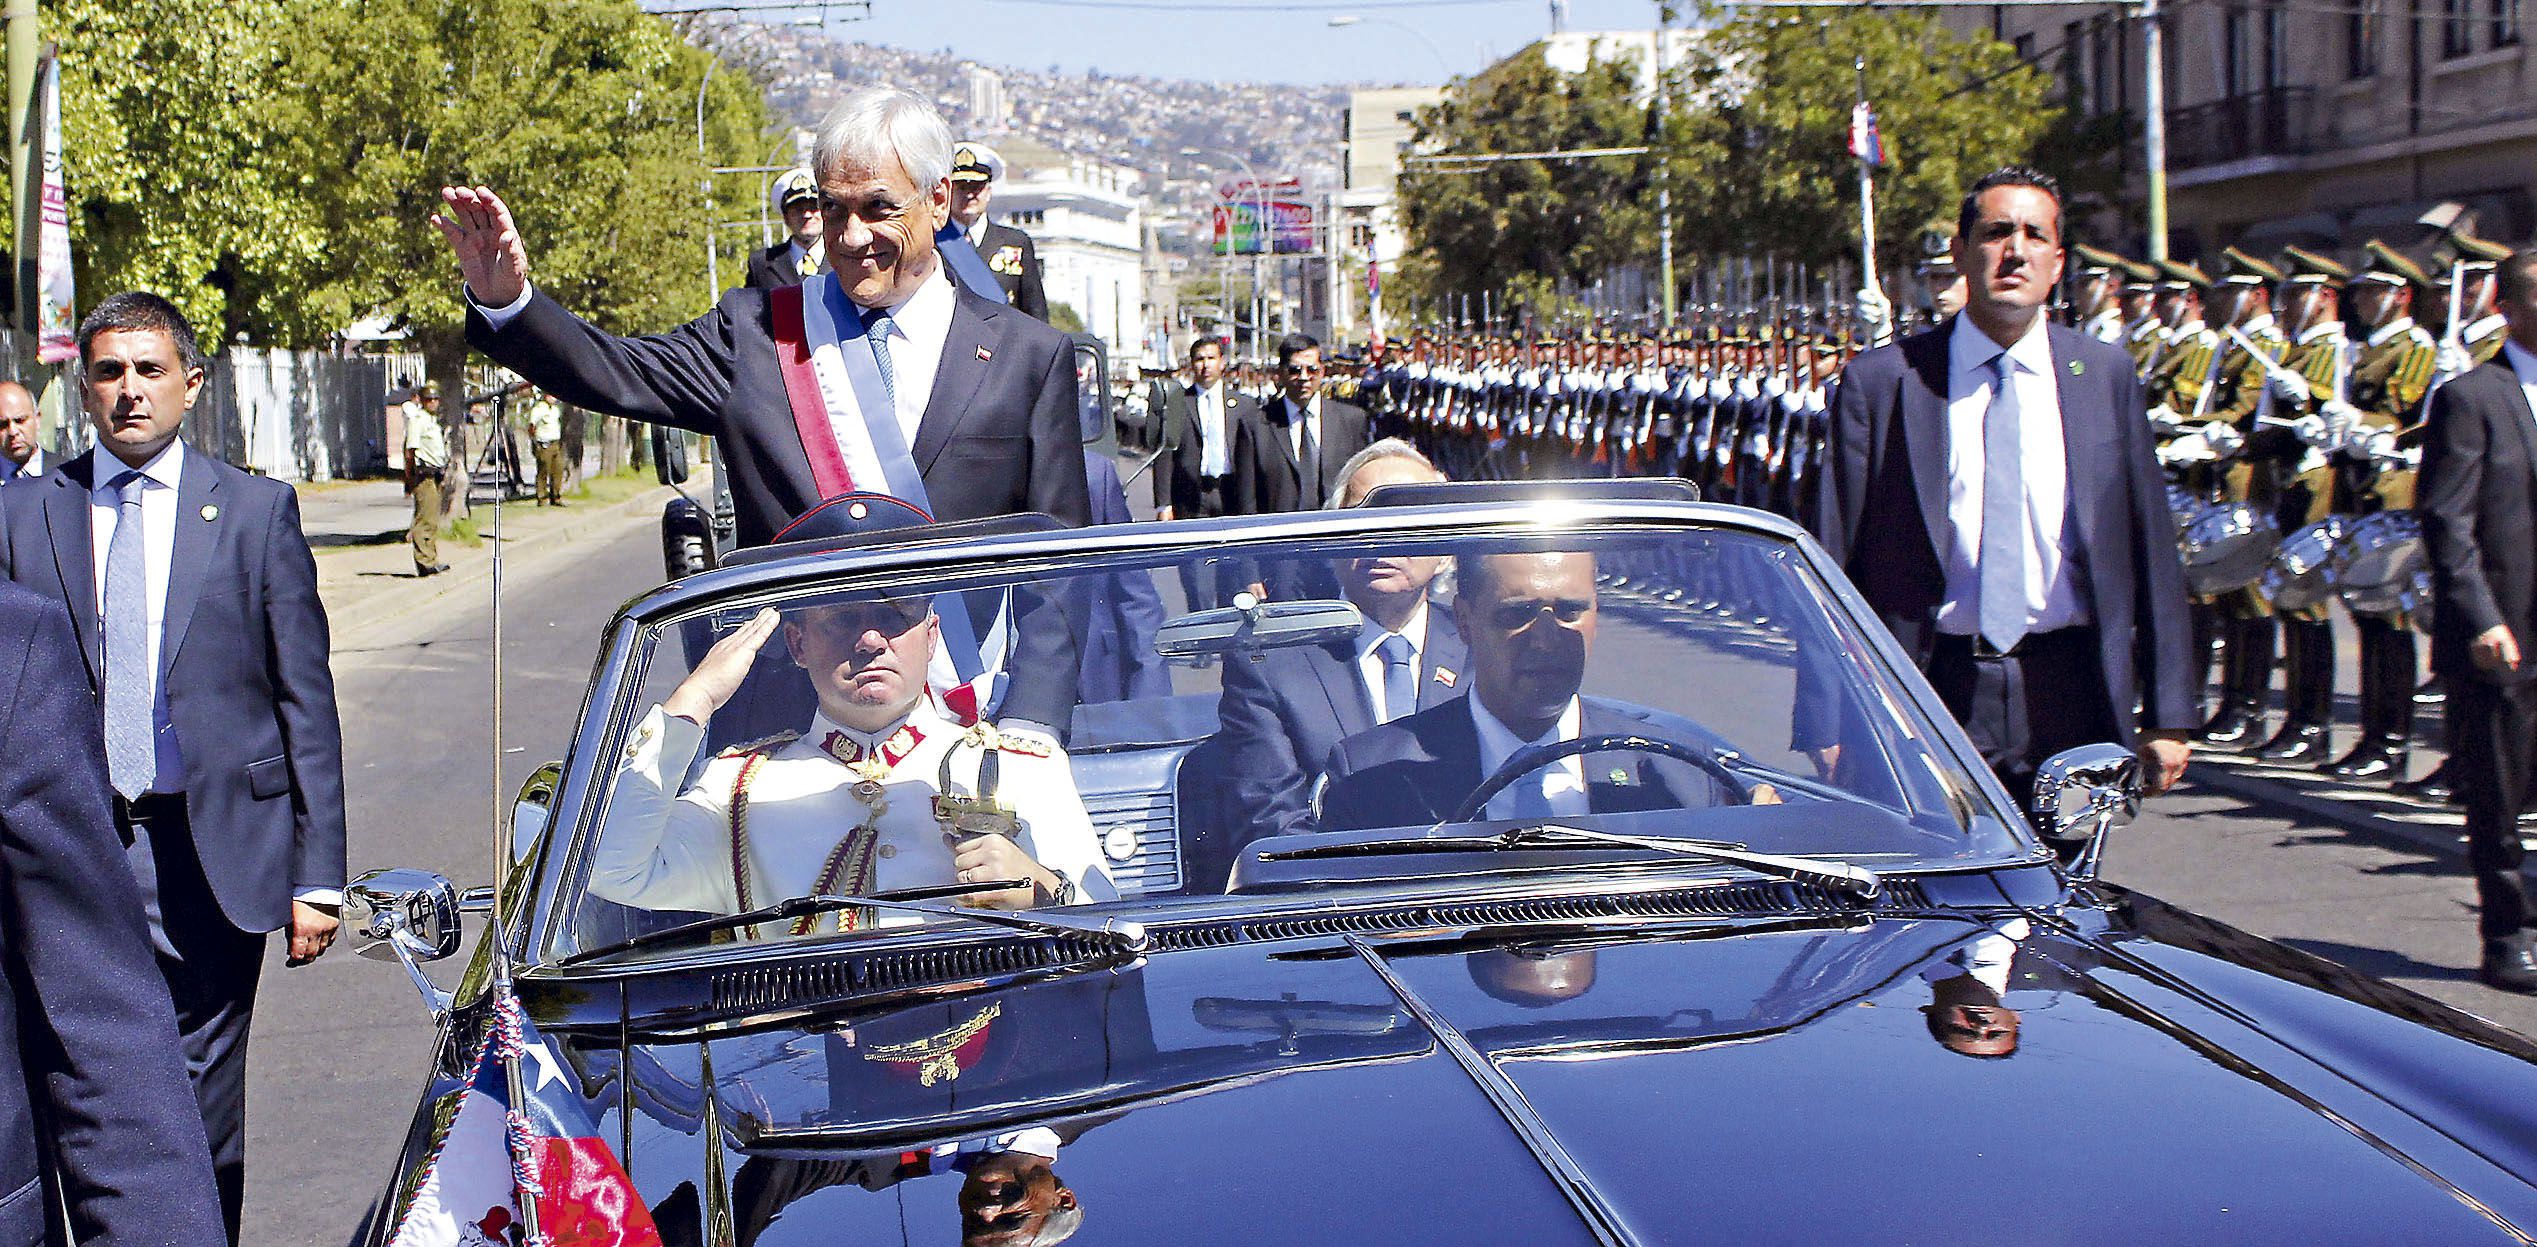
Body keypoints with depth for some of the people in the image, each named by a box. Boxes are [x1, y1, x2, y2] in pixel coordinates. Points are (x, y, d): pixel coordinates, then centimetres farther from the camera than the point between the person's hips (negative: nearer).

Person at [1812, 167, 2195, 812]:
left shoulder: (2104, 376, 8)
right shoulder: (1880, 382, 1)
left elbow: (2151, 550, 9)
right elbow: (1835, 560, 0)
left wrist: (2168, 714, 6)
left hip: (2069, 695, 2)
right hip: (1933, 696, -2)